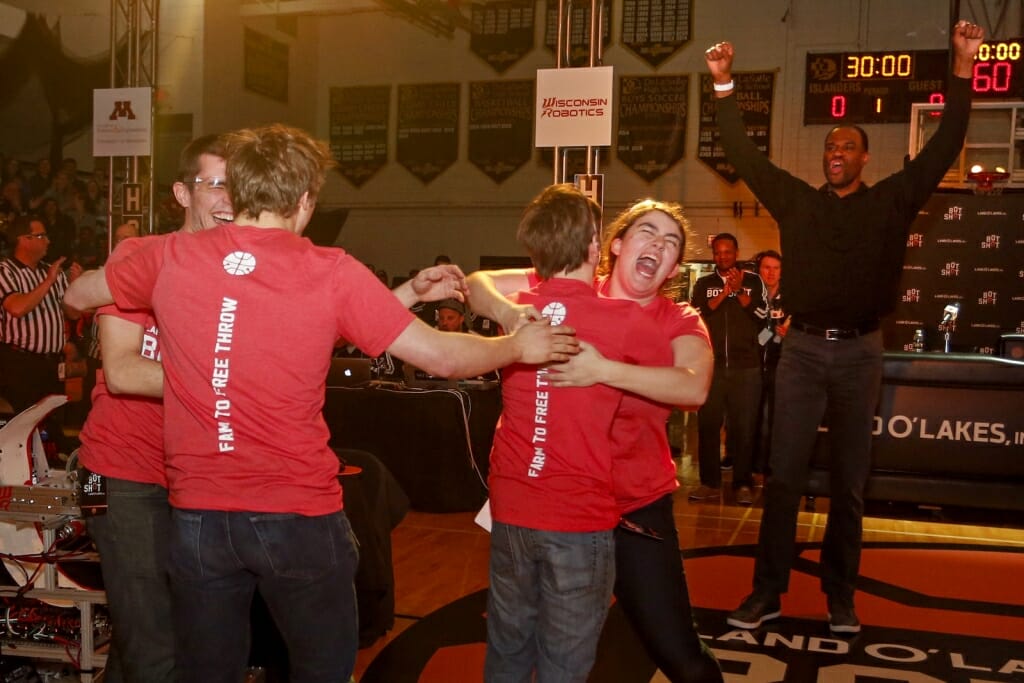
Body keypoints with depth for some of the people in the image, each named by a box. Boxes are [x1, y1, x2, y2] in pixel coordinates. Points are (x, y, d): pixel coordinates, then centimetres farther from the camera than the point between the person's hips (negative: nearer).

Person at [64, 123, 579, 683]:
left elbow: (77, 296, 15)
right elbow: (440, 357, -9)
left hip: (198, 515, 3)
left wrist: (126, 257, 36)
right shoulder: (330, 272, -12)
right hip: (301, 517, -2)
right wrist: (519, 346, 9)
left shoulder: (171, 256, -4)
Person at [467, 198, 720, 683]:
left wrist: (603, 369, -36)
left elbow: (694, 388, -25)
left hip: (636, 506, -1)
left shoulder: (681, 322, -5)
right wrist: (506, 312, -24)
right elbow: (478, 284, -2)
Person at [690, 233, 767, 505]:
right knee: (708, 424, 2)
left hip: (746, 365, -1)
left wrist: (739, 291, -10)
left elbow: (763, 315, -1)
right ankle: (709, 482, 9)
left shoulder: (753, 281, 8)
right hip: (712, 364, 2)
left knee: (744, 426, -1)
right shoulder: (703, 284, 12)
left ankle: (743, 484, 5)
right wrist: (725, 292, -9)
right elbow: (697, 315, -2)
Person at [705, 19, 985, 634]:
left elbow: (944, 147, 2)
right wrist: (725, 85, 2)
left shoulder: (892, 202, 6)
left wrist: (963, 68, -4)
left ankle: (841, 597, 19)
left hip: (860, 353, 0)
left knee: (850, 482, 8)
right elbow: (745, 156, 7)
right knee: (784, 477, 0)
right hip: (803, 350, 0)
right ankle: (768, 593, 8)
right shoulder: (797, 201, 8)